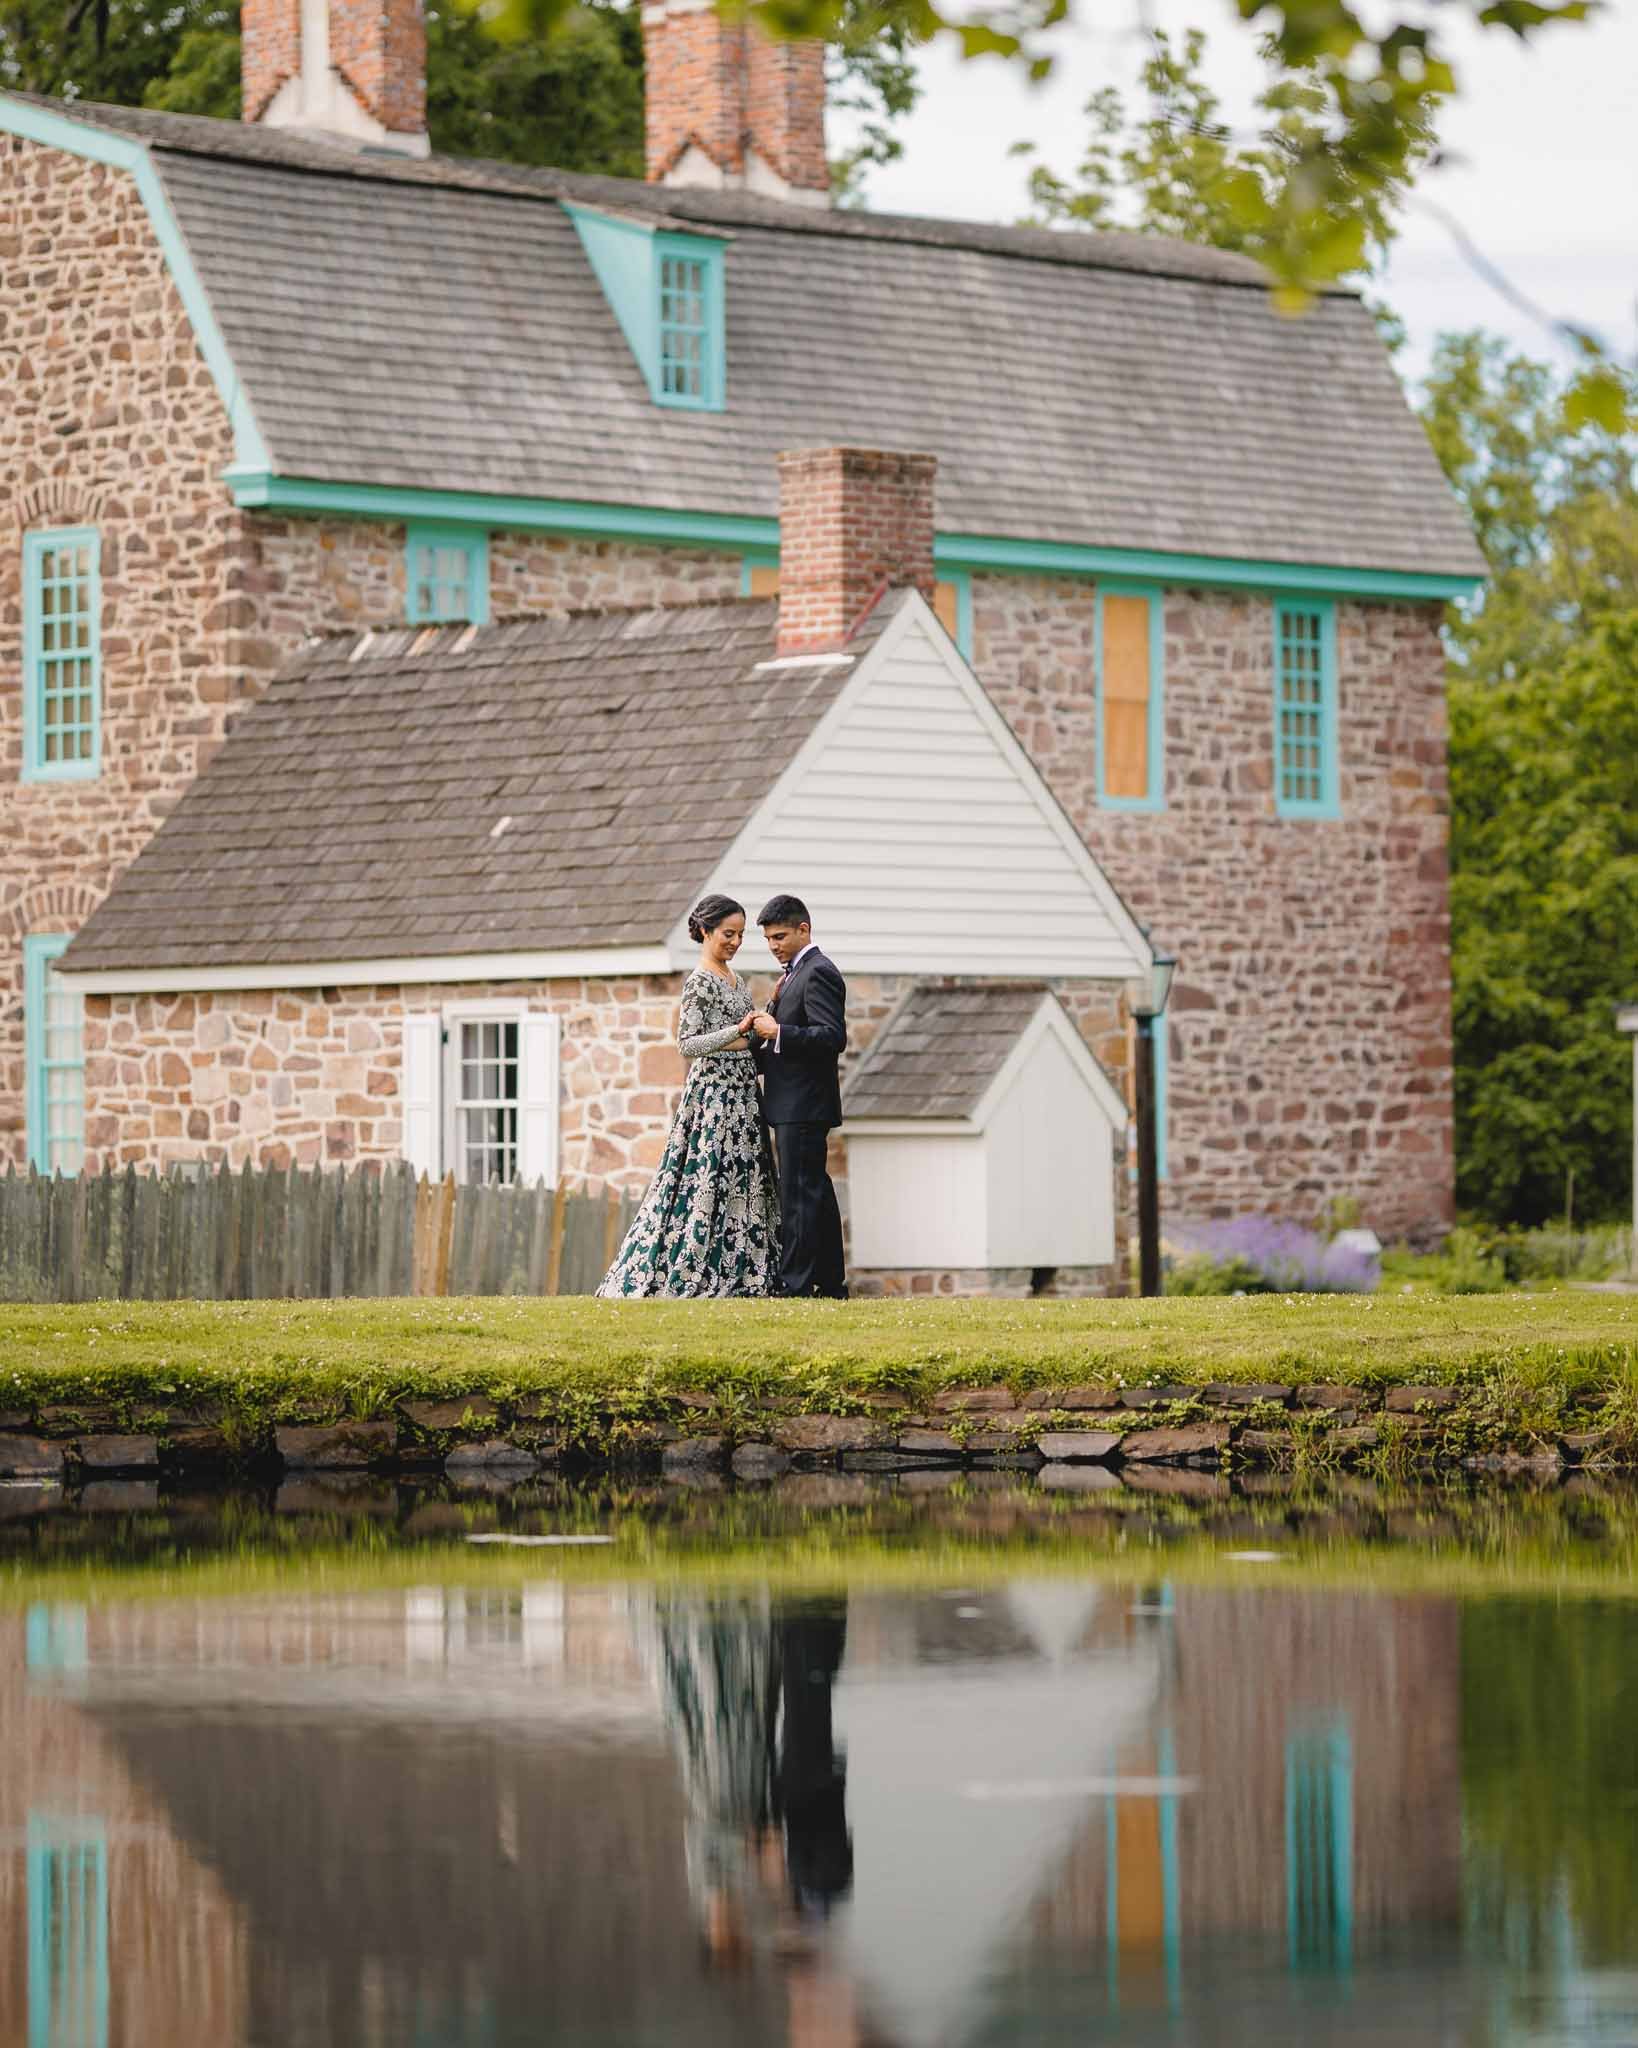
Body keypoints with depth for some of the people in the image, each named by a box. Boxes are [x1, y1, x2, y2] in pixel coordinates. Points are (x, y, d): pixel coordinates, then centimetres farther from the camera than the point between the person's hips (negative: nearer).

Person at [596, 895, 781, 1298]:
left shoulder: (732, 977, 15)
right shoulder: (700, 982, -11)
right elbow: (687, 1045, -16)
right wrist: (737, 1031, -24)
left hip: (741, 1094, 9)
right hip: (713, 1093, -9)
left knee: (742, 1184, 6)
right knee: (705, 1179, -9)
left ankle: (738, 1275, 8)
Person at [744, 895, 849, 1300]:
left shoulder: (818, 973, -13)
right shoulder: (796, 973, 19)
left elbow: (833, 1037, -22)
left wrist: (777, 1032, -22)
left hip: (803, 1107, -11)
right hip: (792, 1106, 11)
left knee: (798, 1195, -10)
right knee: (814, 1194, 13)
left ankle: (796, 1284, -10)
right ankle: (830, 1282, 17)